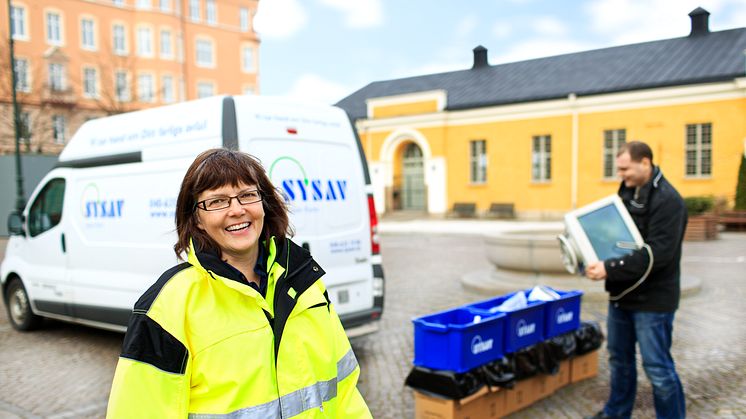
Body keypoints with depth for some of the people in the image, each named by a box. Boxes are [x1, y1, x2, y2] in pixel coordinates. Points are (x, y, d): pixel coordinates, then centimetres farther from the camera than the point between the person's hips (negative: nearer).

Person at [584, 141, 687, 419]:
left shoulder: (667, 200, -17)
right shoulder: (627, 192, 8)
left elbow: (657, 253, -25)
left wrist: (610, 269, -29)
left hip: (652, 299, -8)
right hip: (621, 294, 8)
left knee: (657, 368, 2)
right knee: (619, 359, 19)